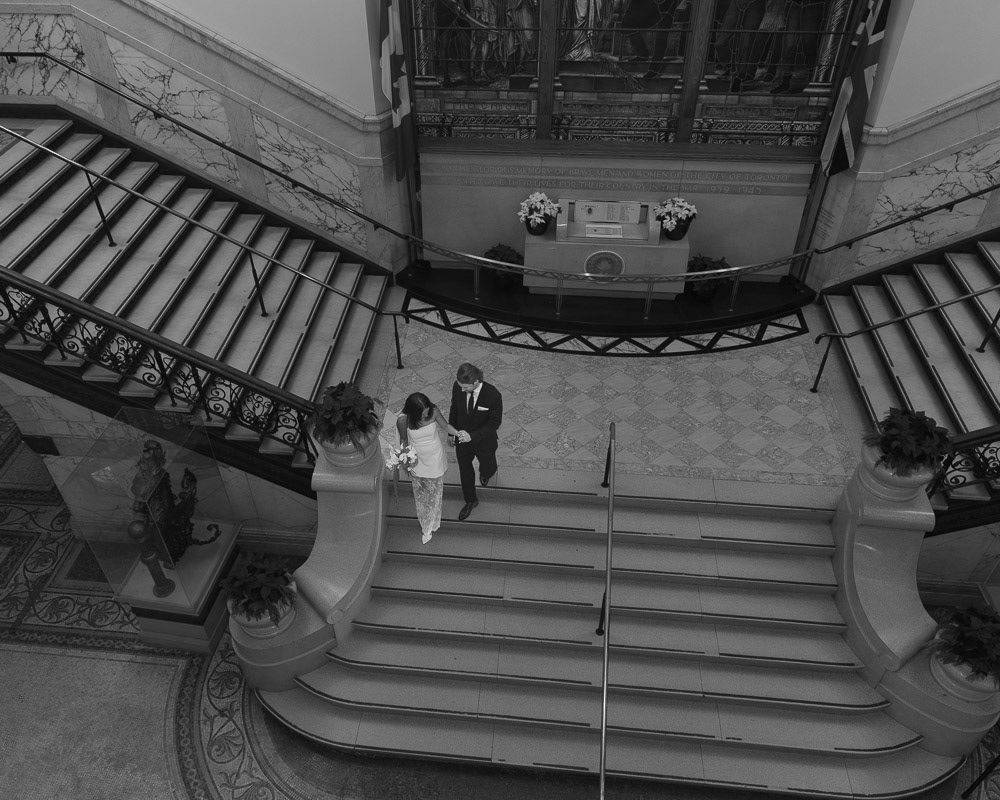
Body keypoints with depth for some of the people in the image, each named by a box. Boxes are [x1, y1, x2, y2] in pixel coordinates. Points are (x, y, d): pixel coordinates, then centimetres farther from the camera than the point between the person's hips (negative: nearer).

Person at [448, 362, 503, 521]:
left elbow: (494, 423, -23)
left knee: (487, 467, 28)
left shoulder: (493, 396, -34)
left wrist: (472, 436, -35)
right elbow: (454, 410, -3)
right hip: (462, 439, 2)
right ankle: (470, 501, 48)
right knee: (465, 472, 21)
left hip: (484, 443, -2)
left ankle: (486, 473, 68)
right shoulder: (457, 387, -23)